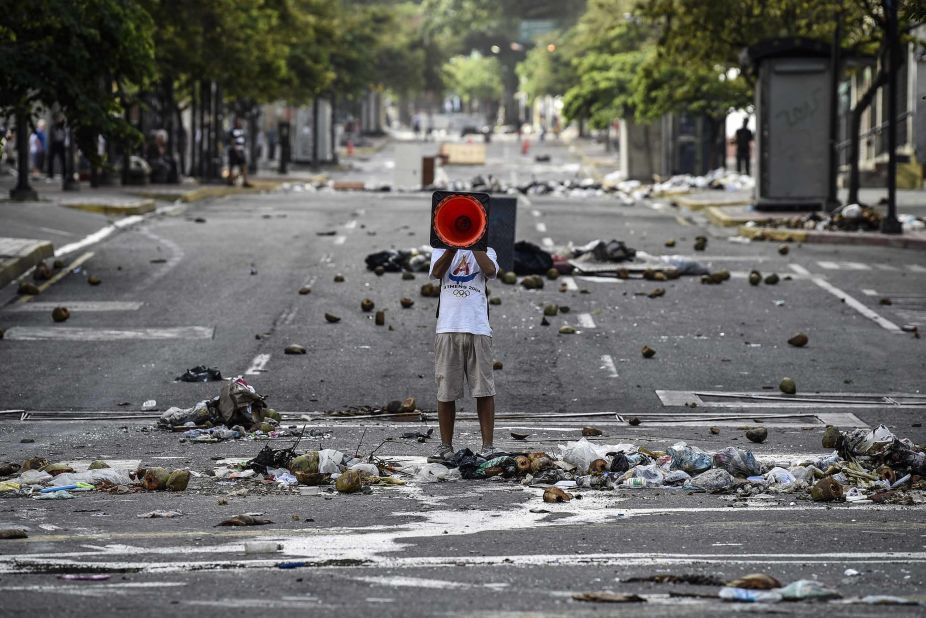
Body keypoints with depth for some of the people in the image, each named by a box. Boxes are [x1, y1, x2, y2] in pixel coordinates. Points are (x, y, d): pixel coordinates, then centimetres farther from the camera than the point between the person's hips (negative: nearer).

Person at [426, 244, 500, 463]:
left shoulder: (485, 251, 15)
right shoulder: (442, 251, 16)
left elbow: (490, 271, -8)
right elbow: (436, 272, -5)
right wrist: (453, 246, -11)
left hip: (478, 328, -1)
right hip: (448, 328, 1)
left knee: (485, 390, -5)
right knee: (446, 391, 1)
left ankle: (487, 445, -2)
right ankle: (446, 446, 9)